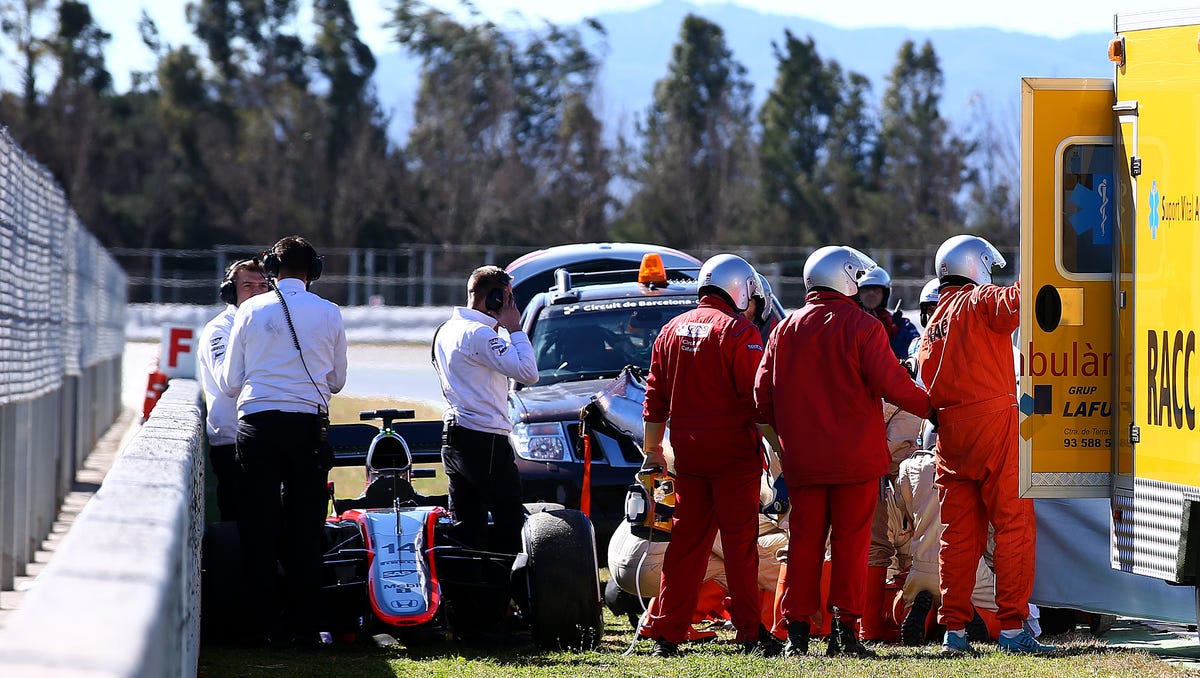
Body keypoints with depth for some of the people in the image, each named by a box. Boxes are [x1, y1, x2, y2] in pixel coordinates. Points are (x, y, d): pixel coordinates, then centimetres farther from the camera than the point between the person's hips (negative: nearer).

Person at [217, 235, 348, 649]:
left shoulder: (251, 312, 3)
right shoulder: (329, 314, 4)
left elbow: (229, 383, 7)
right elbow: (337, 381, 14)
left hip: (257, 425, 0)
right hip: (309, 425, 0)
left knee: (258, 526, 5)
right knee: (305, 529, 4)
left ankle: (264, 625, 5)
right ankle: (303, 626, 2)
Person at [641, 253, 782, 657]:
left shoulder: (672, 330, 11)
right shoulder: (739, 332, -8)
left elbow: (655, 397, 15)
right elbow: (756, 397, -12)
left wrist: (652, 449, 22)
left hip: (688, 452, 5)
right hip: (733, 453, -5)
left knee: (687, 541, 9)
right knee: (740, 541, -3)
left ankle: (667, 635, 8)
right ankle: (751, 633, -5)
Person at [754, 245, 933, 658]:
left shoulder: (785, 330, 9)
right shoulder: (861, 327, -6)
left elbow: (763, 394, 10)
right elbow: (891, 384, -12)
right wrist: (929, 407, 3)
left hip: (801, 457, 4)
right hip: (854, 455, -4)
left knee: (804, 540, 8)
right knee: (851, 540, 0)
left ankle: (797, 629, 5)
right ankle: (845, 628, -4)